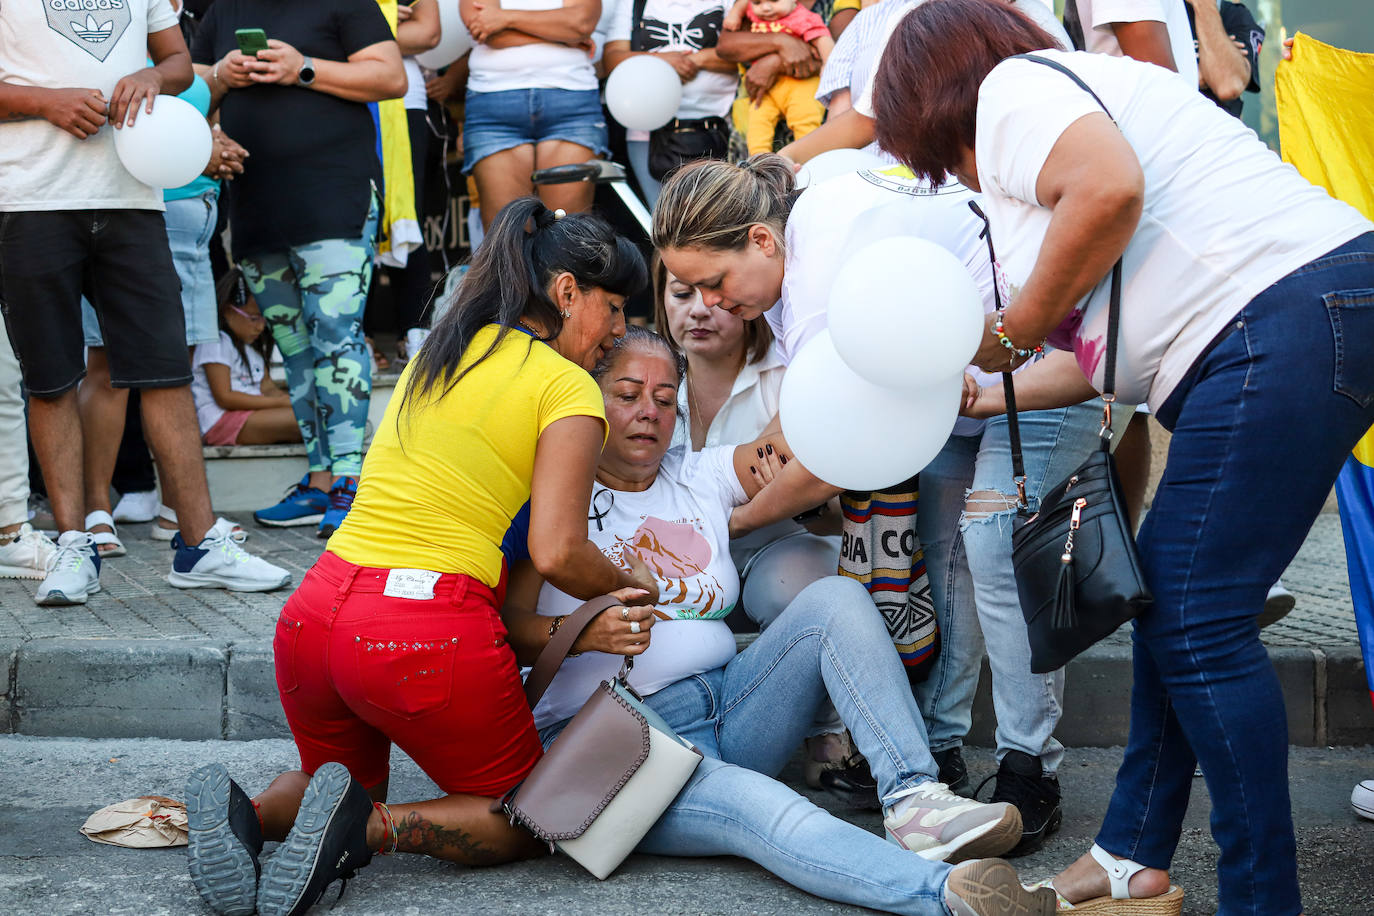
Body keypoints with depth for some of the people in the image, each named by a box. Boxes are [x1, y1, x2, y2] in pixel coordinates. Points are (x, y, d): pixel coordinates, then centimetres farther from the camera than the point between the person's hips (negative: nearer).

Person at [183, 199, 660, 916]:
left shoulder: (435, 353, 19)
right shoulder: (568, 388, -2)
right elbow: (557, 554, -12)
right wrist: (629, 588, 9)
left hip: (313, 612, 6)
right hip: (431, 634, -6)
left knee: (341, 780, 31)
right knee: (525, 818, 16)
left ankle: (247, 814, -2)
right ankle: (370, 825, -12)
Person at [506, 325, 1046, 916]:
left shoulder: (704, 475, 16)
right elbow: (509, 624, -9)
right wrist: (580, 634, -30)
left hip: (724, 706, 6)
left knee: (834, 598, -14)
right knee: (758, 808, -34)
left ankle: (913, 798, -29)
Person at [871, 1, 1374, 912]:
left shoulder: (1012, 86, 3)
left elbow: (1110, 187, -20)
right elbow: (1107, 353, 28)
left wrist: (1013, 331, -7)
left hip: (1282, 316, -11)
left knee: (1196, 621, -8)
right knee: (1166, 592, 15)